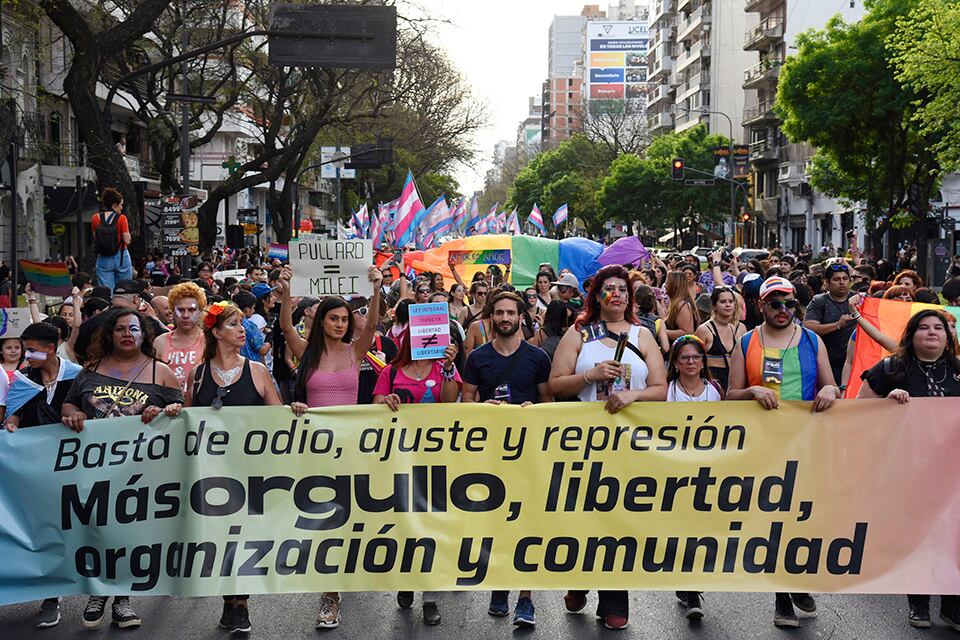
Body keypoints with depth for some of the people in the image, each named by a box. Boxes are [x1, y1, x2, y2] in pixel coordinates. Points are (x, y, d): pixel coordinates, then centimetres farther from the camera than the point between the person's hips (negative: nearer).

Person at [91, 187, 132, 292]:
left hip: (103, 259, 2)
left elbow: (95, 239, 6)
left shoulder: (95, 218, 1)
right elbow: (127, 241, -11)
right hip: (121, 257, -2)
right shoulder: (121, 218, -10)